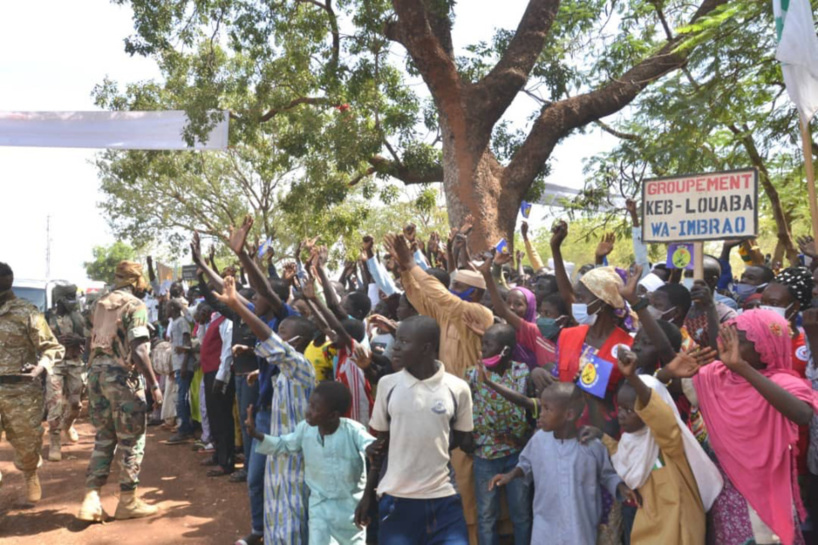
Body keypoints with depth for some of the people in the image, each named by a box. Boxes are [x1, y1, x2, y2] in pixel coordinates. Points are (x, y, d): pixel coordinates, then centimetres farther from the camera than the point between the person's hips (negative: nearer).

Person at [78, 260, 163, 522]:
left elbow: (97, 340, 18)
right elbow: (138, 349, -18)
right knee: (131, 439, 5)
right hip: (122, 376, -7)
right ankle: (128, 501, 12)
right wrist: (154, 383, -15)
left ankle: (91, 499, 10)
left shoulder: (101, 304, 14)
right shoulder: (135, 305, -10)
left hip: (96, 372, 7)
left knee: (104, 437, 15)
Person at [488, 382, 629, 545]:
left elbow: (607, 475, -1)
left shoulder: (592, 445, -15)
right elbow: (527, 464, 10)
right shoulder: (538, 440, -8)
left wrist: (622, 488, -19)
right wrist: (511, 475, -7)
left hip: (582, 527, -2)